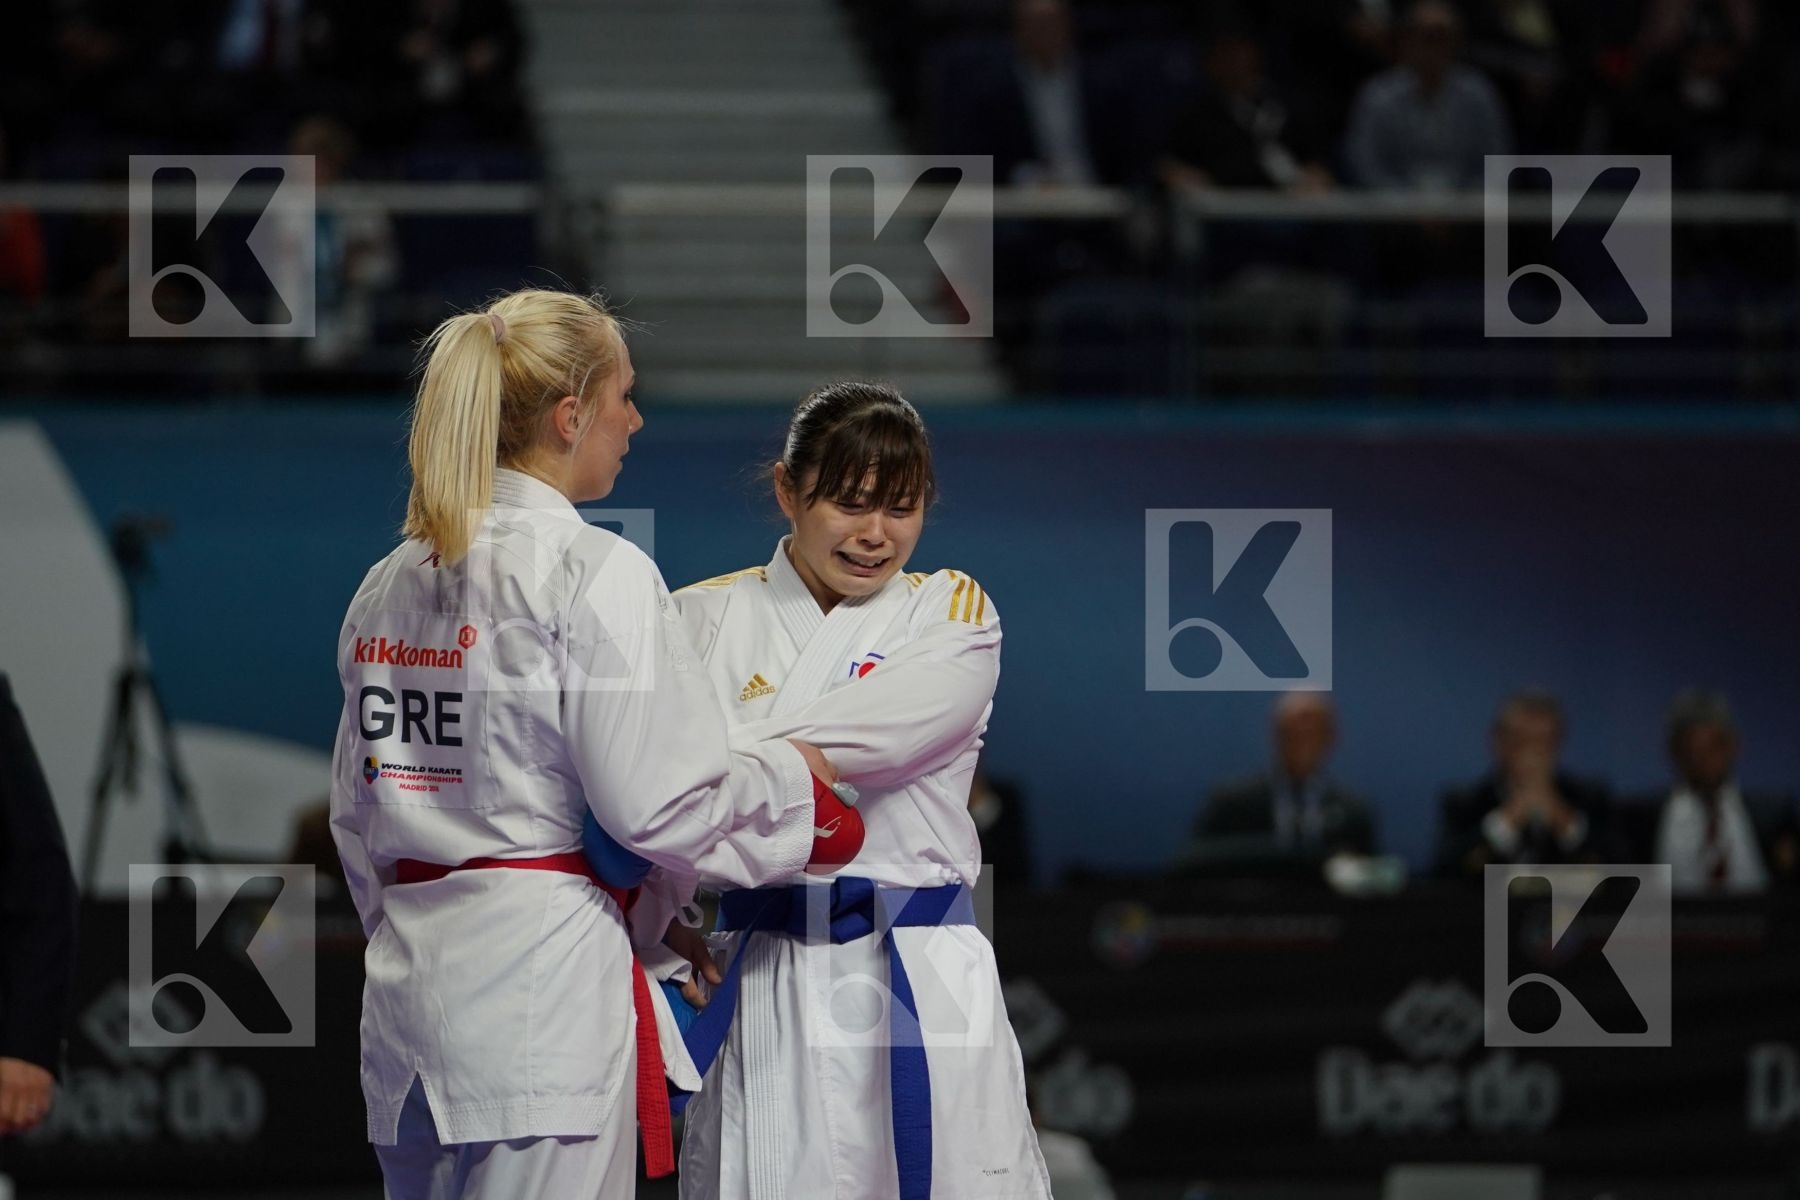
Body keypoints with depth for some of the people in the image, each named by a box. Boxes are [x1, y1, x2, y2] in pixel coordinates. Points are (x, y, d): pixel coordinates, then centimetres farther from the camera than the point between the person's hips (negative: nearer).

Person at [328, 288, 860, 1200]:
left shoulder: (390, 583, 13)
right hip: (542, 981, -8)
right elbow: (657, 804, -12)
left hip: (408, 980, 8)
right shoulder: (594, 575, -11)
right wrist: (791, 774, 5)